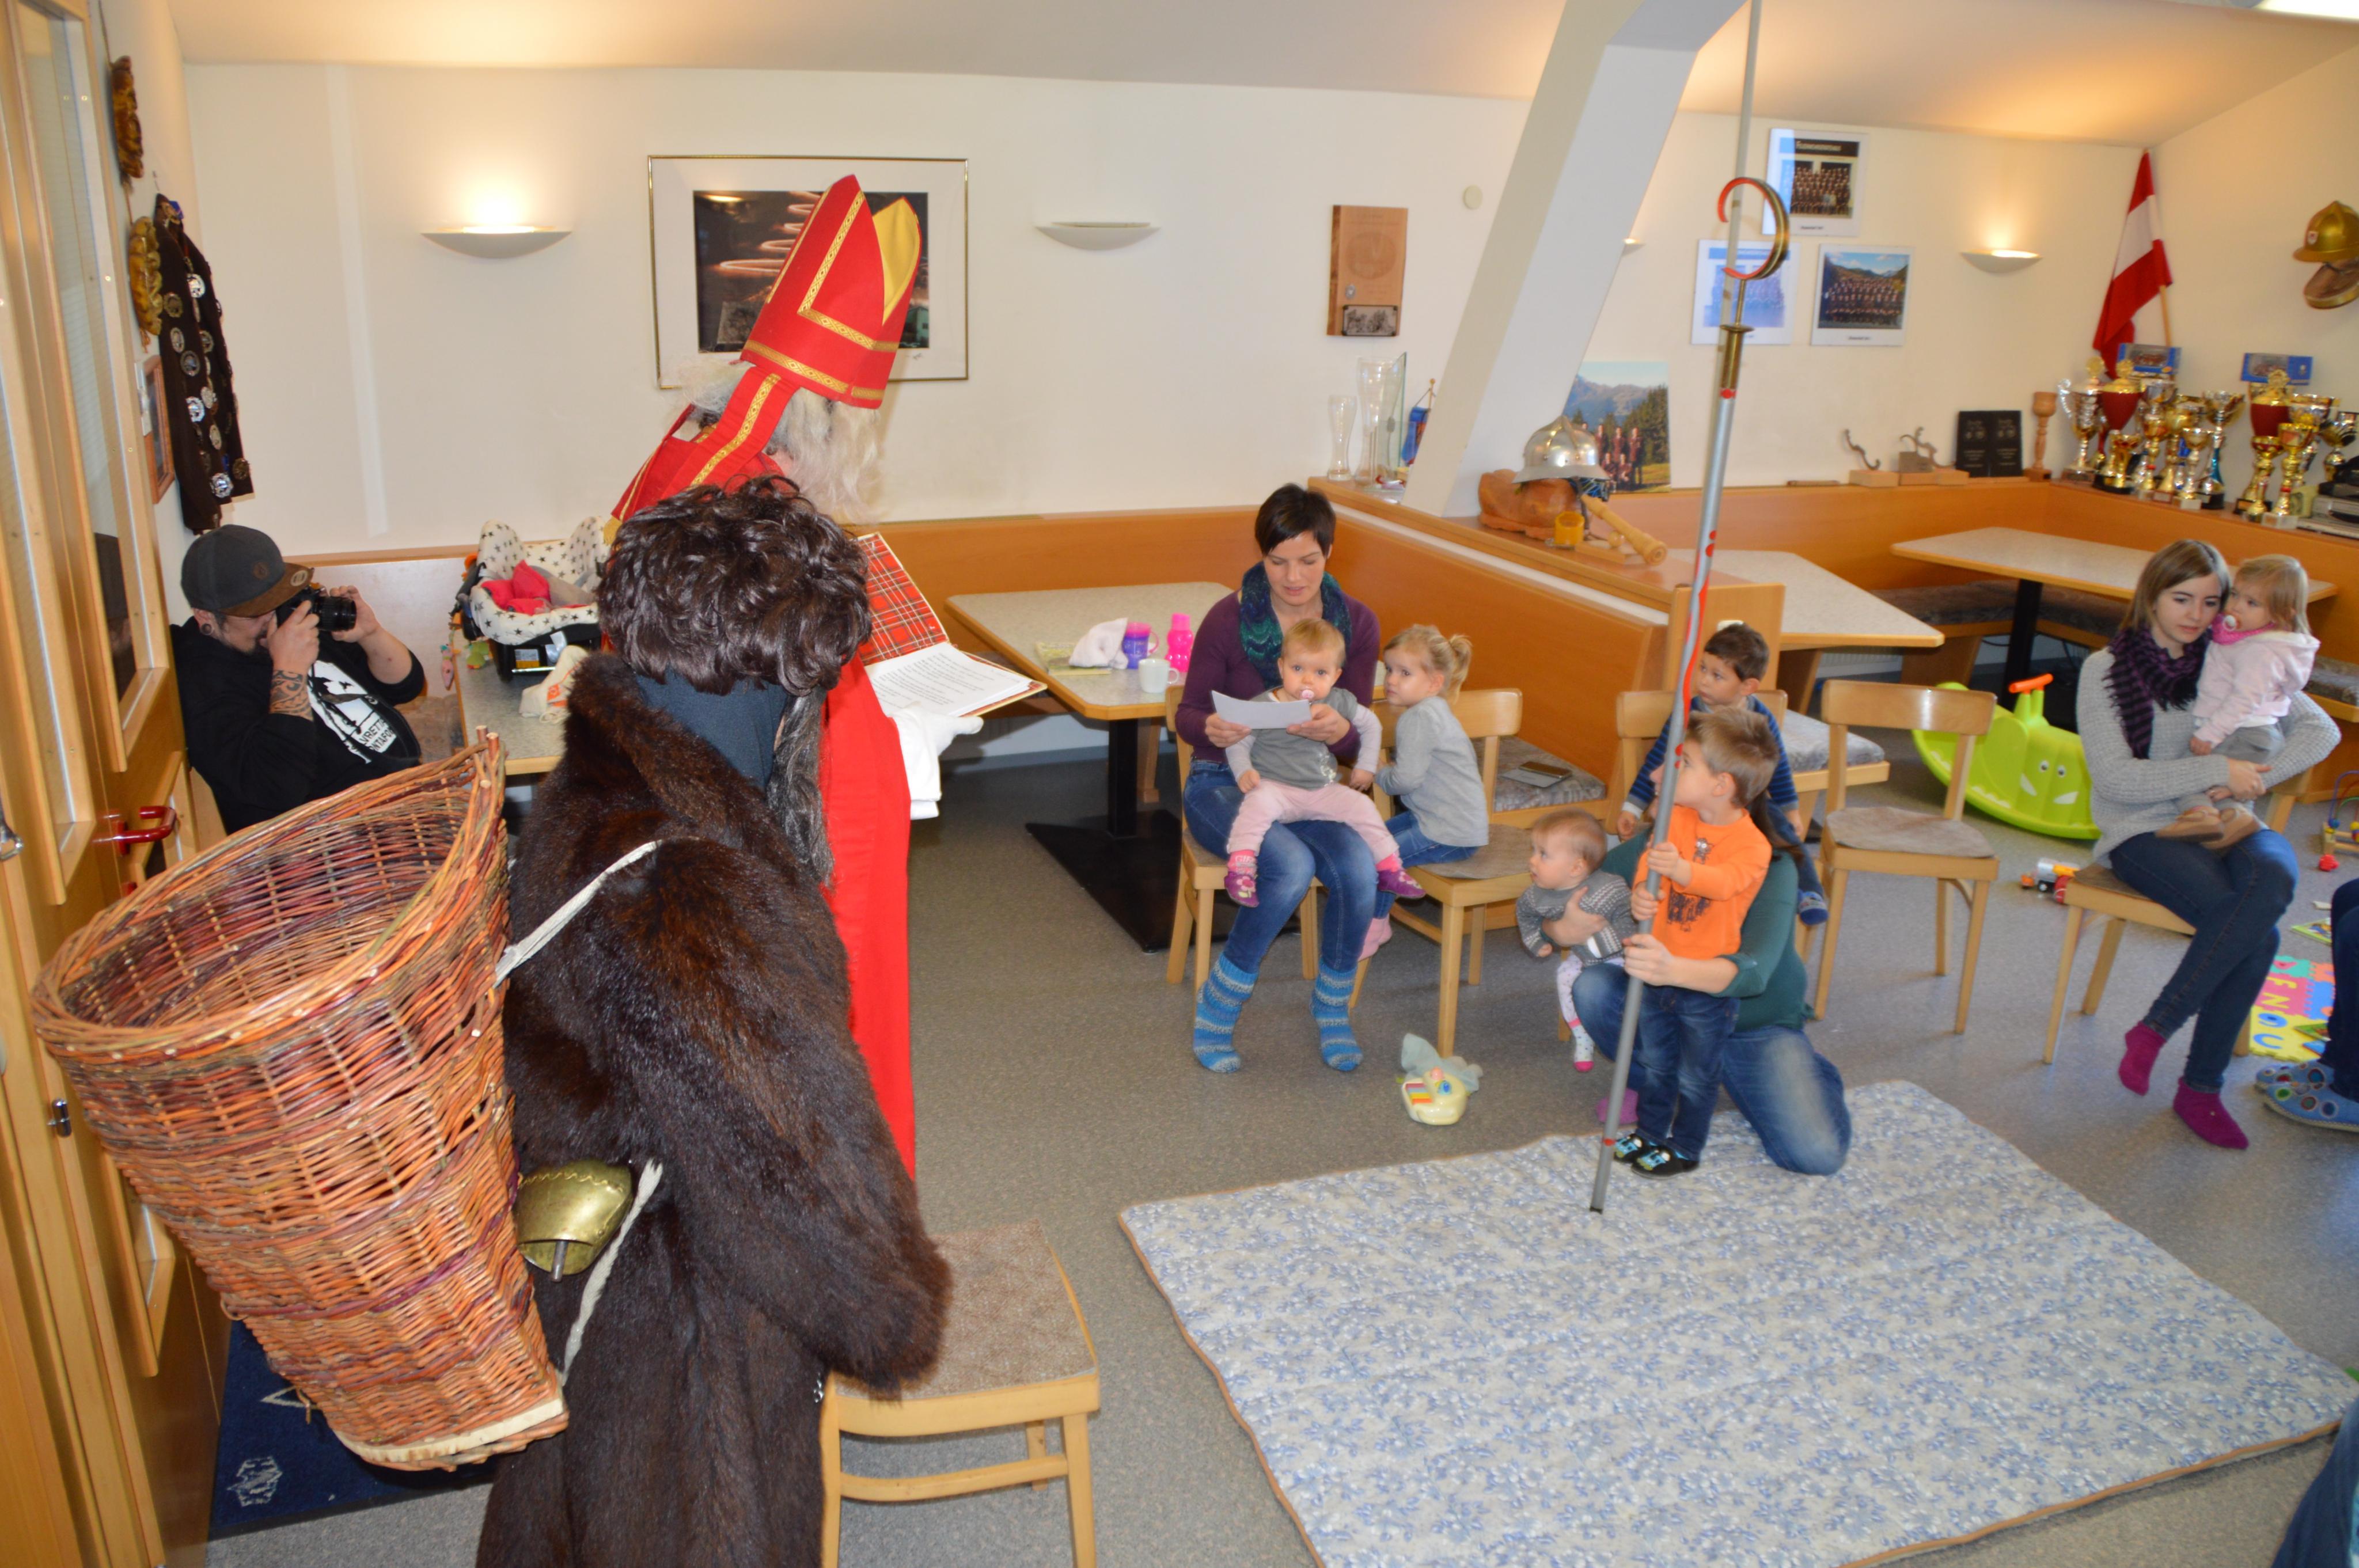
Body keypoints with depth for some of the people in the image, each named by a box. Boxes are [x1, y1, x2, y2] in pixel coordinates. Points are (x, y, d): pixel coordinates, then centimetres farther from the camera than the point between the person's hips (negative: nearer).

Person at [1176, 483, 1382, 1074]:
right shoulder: (1229, 619, -12)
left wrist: (1337, 731, -26)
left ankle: (1333, 1004, 1)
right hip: (1225, 782, -3)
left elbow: (1356, 744, -1)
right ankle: (1220, 1001, -10)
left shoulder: (1356, 623, -3)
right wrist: (1211, 730, -26)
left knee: (1360, 871, -27)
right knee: (1292, 865, -32)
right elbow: (1189, 712, -2)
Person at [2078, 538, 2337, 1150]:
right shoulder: (2106, 669, -2)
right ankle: (2201, 1087, -13)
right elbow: (2115, 779, -10)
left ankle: (2155, 1029, -22)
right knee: (2257, 934, -30)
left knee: (2273, 879, -34)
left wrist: (2253, 778, -11)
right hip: (2144, 831, -4)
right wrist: (2216, 770, -17)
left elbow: (2320, 729, 6)